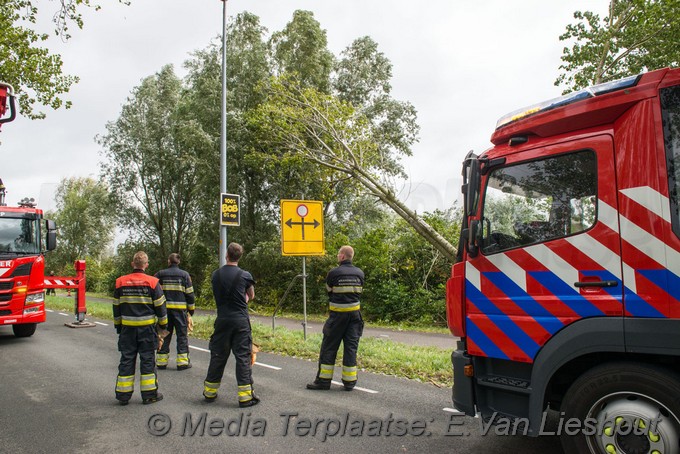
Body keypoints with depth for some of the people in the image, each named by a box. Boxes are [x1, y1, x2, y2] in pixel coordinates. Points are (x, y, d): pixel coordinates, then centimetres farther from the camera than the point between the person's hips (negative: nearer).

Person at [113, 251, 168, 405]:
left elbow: (116, 307, 8)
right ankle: (149, 394, 10)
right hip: (147, 328, -3)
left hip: (127, 328, 3)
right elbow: (160, 306, -4)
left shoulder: (121, 282, 2)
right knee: (147, 360, 5)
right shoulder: (152, 282, -8)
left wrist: (118, 325, 19)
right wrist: (163, 324, 9)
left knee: (127, 359, 10)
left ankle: (123, 395, 14)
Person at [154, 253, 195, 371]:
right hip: (180, 309, -2)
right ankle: (182, 361, 3)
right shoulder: (184, 275, 0)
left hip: (164, 308, 2)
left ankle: (161, 361, 15)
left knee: (164, 335, 11)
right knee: (182, 335, 4)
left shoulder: (160, 274, 4)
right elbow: (189, 294, 0)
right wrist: (191, 309, 8)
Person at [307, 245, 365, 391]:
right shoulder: (360, 273, 2)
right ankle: (349, 381, 10)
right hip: (355, 312, 4)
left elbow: (329, 291, 3)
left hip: (338, 314, -4)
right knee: (351, 347, 8)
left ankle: (324, 380, 10)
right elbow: (359, 291, 10)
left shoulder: (334, 273, -11)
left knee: (329, 347, 6)